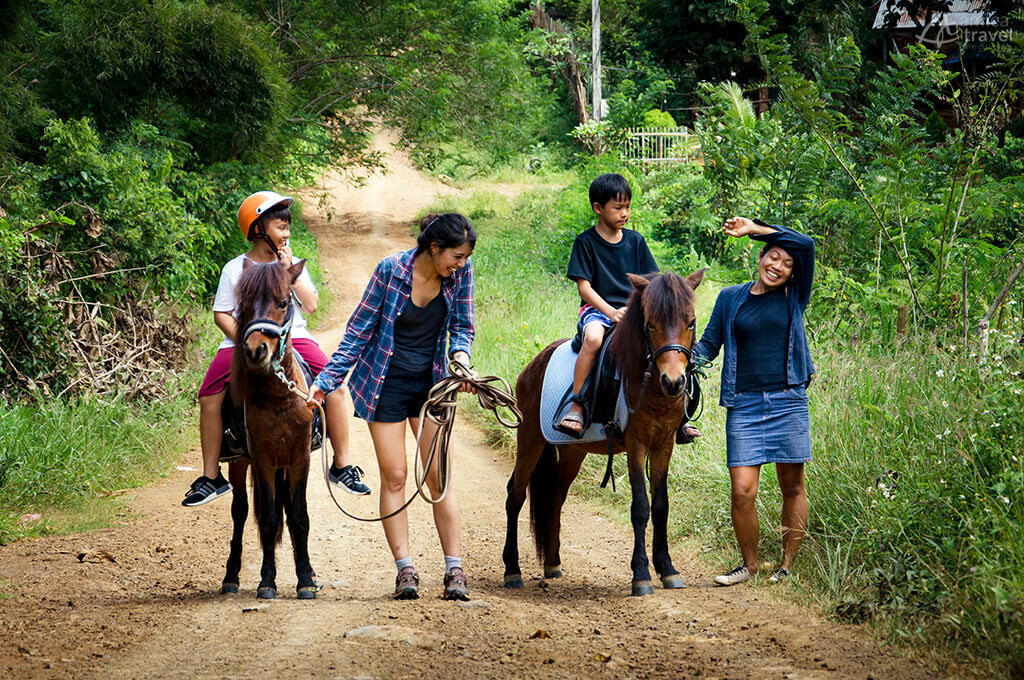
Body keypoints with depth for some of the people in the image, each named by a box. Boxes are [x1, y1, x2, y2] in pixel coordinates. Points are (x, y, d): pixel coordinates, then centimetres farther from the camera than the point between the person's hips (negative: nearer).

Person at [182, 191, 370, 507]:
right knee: (209, 397, -19)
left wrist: (289, 271, -6)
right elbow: (222, 314, 3)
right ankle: (211, 477, -6)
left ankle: (342, 466, -8)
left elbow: (311, 304, -1)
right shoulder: (235, 269, 4)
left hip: (293, 337, 1)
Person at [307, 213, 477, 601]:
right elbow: (360, 329, -9)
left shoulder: (461, 273, -8)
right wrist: (327, 380, -11)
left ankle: (455, 570, 1)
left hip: (432, 384, 2)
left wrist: (461, 358, -17)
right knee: (394, 477, -2)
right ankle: (404, 570, 1)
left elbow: (462, 327, 4)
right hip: (386, 384, -2)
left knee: (439, 479, -1)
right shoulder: (391, 270, -17)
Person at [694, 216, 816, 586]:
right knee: (742, 491, -7)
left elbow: (806, 245, -7)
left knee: (792, 487, 4)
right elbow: (708, 346, 13)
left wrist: (754, 227, -6)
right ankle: (749, 564, 10)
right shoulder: (730, 299, 11)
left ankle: (788, 565, 15)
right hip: (744, 405, 1)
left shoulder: (794, 298, 5)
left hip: (788, 402, 0)